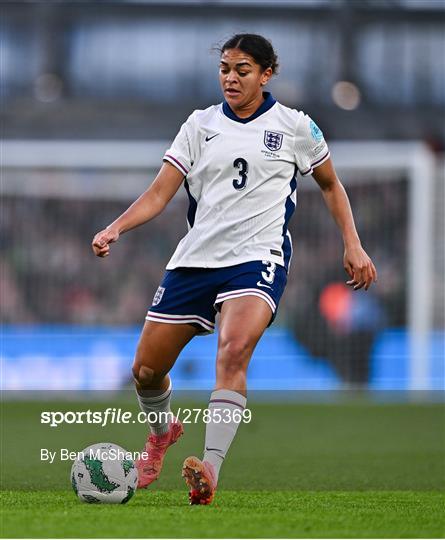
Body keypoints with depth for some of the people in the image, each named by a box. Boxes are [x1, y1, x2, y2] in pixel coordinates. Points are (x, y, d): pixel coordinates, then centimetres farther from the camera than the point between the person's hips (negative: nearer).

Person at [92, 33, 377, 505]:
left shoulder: (294, 126, 4)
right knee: (146, 370, 6)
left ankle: (210, 473, -39)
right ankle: (161, 432, 41)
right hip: (194, 256, 4)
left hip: (258, 258, -4)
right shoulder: (200, 124, 9)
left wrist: (353, 246, 9)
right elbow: (159, 193, 4)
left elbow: (330, 185, 18)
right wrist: (115, 229, -12)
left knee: (233, 351, -32)